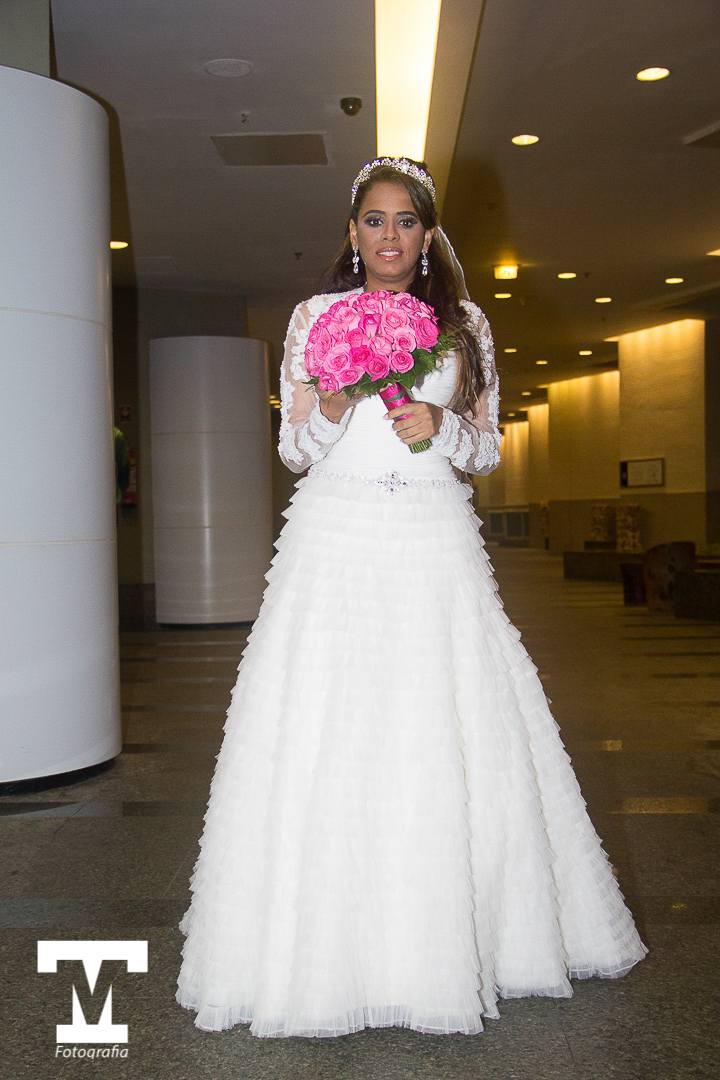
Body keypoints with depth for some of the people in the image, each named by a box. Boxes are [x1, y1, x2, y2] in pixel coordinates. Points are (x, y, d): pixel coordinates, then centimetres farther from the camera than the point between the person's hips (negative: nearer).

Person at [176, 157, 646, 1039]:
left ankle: (445, 943, 20)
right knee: (324, 741, -3)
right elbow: (293, 449, 8)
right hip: (336, 535, 0)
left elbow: (488, 450, 11)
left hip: (435, 544, 1)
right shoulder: (314, 317, 9)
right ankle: (327, 951, 12)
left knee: (444, 739, 1)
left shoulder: (465, 325, 11)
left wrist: (440, 426, -9)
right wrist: (331, 413, -12)